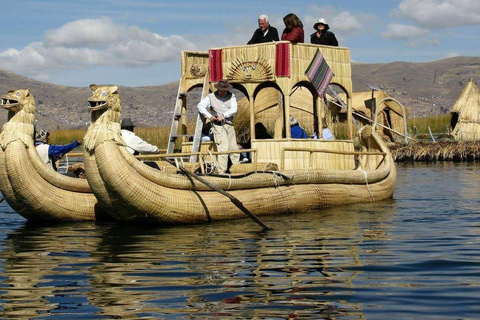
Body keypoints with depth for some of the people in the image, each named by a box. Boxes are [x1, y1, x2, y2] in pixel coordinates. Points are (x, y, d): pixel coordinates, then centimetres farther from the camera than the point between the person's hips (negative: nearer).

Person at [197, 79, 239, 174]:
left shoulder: (231, 96, 8)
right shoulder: (211, 97, 3)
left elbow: (234, 109, -4)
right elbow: (200, 106, -4)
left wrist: (223, 115, -16)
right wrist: (209, 116, -15)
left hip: (229, 124, 4)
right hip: (218, 125, -4)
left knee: (234, 148, 7)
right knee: (223, 148, -14)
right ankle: (222, 171, -12)